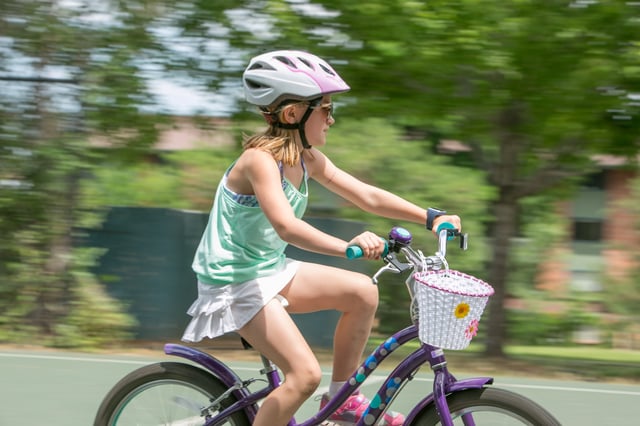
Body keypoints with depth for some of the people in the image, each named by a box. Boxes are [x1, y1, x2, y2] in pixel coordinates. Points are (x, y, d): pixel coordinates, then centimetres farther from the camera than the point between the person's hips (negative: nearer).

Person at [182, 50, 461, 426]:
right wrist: (348, 247, -52)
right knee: (306, 374, -19)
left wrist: (431, 217, -4)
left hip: (271, 270, 9)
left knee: (363, 292, -4)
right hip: (235, 282, -9)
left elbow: (368, 197, 5)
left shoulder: (308, 160, 2)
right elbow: (287, 227, -39)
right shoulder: (260, 159, -24)